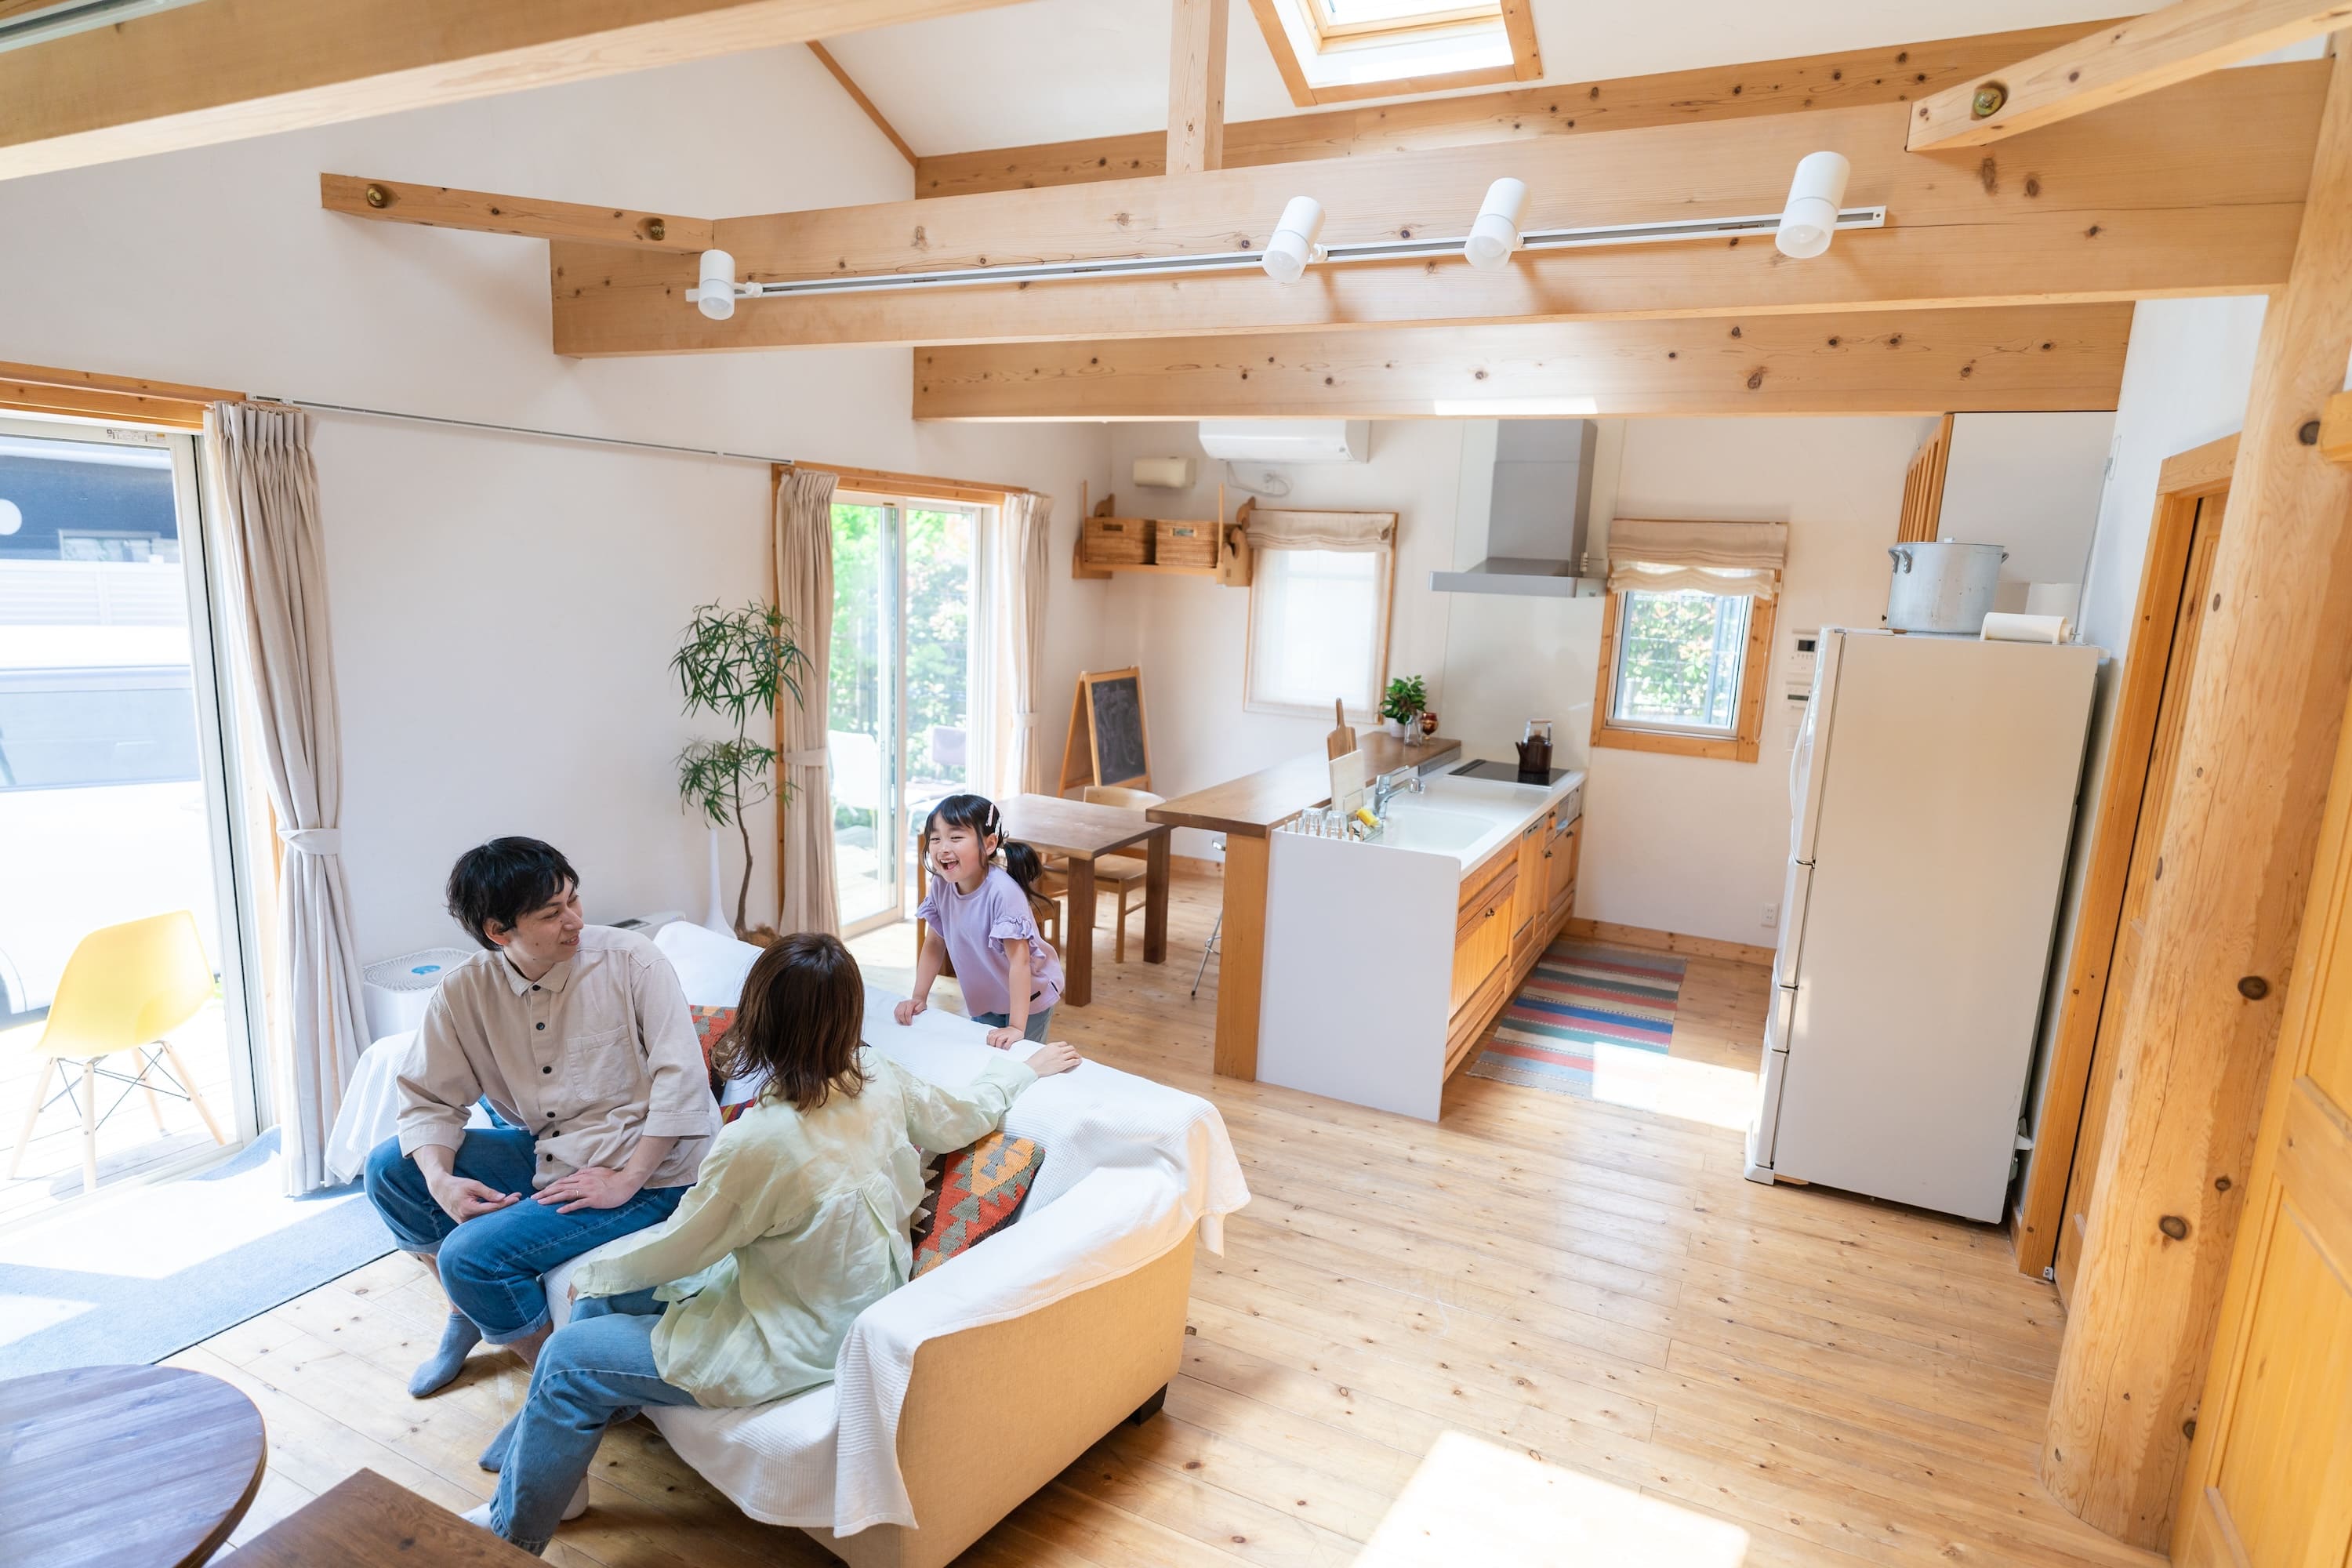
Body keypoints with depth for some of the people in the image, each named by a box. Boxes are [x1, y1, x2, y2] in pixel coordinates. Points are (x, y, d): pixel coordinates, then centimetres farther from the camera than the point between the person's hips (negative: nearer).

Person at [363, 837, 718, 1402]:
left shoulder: (632, 961, -18)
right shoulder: (465, 991, -4)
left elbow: (681, 1079, -21)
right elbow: (429, 1098, 4)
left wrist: (627, 1180, -22)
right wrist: (440, 1181, -15)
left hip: (645, 1172, -6)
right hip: (542, 1154, 6)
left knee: (471, 1254, -19)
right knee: (389, 1169, 3)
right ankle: (469, 1308, 23)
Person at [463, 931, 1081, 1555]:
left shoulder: (758, 1142, -32)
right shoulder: (882, 1082, -15)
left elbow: (674, 1249, -15)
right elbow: (968, 1114, 3)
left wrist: (592, 1272, 5)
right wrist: (1026, 1065, 22)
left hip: (800, 1349, -8)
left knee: (567, 1362, 5)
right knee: (610, 1295, 19)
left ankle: (509, 1535, 28)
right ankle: (527, 1465, 36)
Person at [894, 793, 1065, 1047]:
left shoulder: (1002, 891, -33)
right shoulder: (941, 885, -15)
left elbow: (1019, 960, -33)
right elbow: (935, 942, 0)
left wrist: (1016, 1028, -34)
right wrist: (919, 997, -3)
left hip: (1027, 996, -5)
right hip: (984, 999, 6)